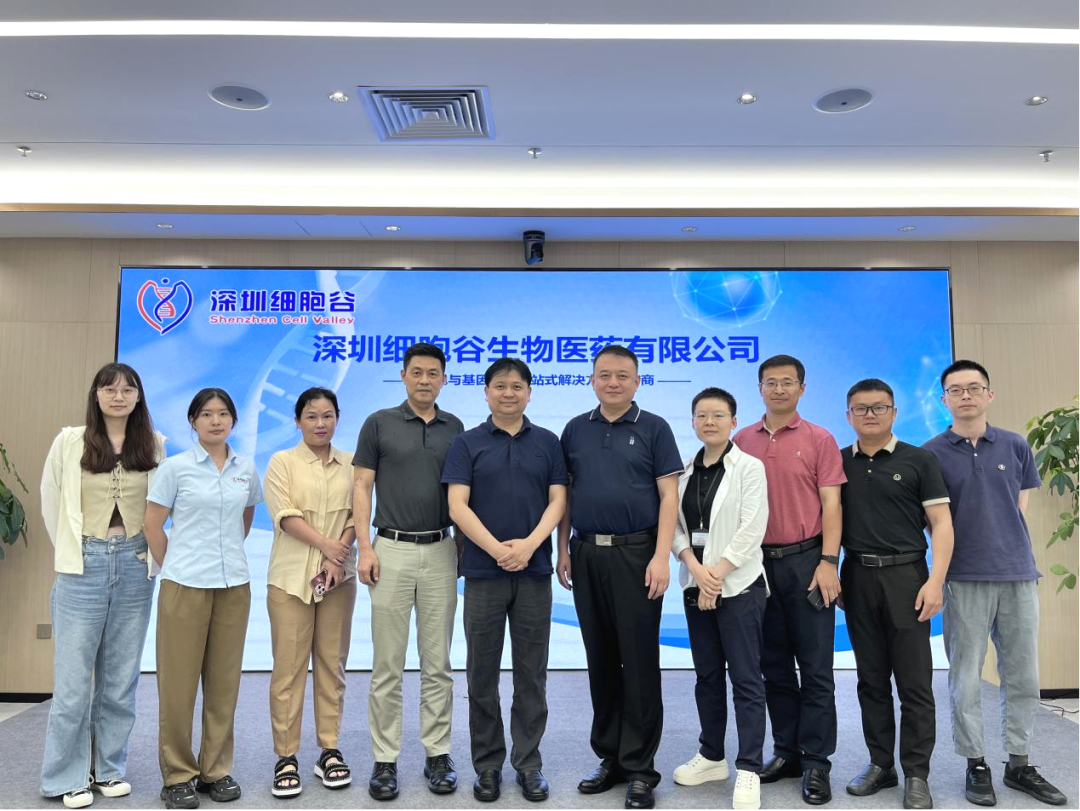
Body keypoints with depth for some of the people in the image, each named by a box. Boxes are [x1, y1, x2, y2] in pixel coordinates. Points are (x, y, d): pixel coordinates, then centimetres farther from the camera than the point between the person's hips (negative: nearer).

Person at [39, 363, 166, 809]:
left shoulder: (154, 445, 3)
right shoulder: (70, 442, -1)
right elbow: (51, 504, 5)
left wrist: (148, 552, 4)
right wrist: (72, 553, 8)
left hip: (134, 567, 2)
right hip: (83, 567, -2)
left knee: (121, 676, 9)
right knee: (74, 677, 1)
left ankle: (110, 768, 23)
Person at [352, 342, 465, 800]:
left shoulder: (455, 428, 8)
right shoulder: (379, 423, 0)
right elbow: (362, 487, -1)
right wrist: (364, 548, -10)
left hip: (441, 552, 2)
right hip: (391, 550, -2)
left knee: (437, 663, 8)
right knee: (387, 665, 4)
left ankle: (438, 754, 19)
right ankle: (385, 759, 15)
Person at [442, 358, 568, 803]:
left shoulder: (548, 442, 7)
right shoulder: (466, 443, 2)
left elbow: (558, 500, 0)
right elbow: (458, 506, -6)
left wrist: (529, 544, -16)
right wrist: (497, 549, -17)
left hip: (535, 571, 1)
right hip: (483, 572, -1)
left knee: (531, 673, 8)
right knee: (483, 673, 7)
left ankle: (528, 762, 21)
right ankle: (487, 763, 21)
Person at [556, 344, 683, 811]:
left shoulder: (654, 429, 0)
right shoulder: (575, 430, 10)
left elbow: (668, 495, -5)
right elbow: (565, 495, 13)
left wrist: (661, 557, -13)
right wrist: (563, 550, 6)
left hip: (636, 554, -4)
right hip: (586, 554, 4)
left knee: (639, 661, 0)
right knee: (600, 660, 12)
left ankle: (639, 768, 11)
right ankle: (609, 756, 25)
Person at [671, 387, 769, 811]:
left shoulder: (749, 467, -4)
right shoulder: (684, 471, 9)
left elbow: (752, 529, -12)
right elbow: (675, 526, 4)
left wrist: (718, 574, -16)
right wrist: (695, 568, -12)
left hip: (738, 584, -5)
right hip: (695, 584, 5)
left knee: (745, 678, -1)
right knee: (707, 675, 13)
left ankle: (749, 770, 7)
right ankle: (712, 756, 27)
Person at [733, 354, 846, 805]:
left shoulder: (819, 440, 0)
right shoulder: (742, 441, 7)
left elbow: (830, 504, -4)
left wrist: (828, 562, -13)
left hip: (807, 561, -3)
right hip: (758, 563, 3)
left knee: (815, 667, 2)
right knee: (775, 666, 12)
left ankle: (816, 762, 11)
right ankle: (786, 751, 24)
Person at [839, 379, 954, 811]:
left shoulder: (919, 460, -1)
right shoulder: (838, 463, 7)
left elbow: (941, 523, -4)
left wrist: (935, 581, -13)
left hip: (906, 575, -3)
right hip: (858, 577, 3)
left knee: (914, 682, 2)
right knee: (871, 679, 11)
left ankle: (916, 775, 12)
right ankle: (879, 764, 22)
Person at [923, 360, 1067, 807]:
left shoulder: (1015, 446, 6)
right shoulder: (931, 454, -2)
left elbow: (1021, 506, 12)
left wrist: (1009, 549, 5)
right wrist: (955, 552, -5)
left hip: (1018, 573, 3)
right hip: (965, 578, -3)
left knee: (1023, 675, 10)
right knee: (966, 677, 4)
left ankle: (1019, 764, 25)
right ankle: (976, 765, 17)